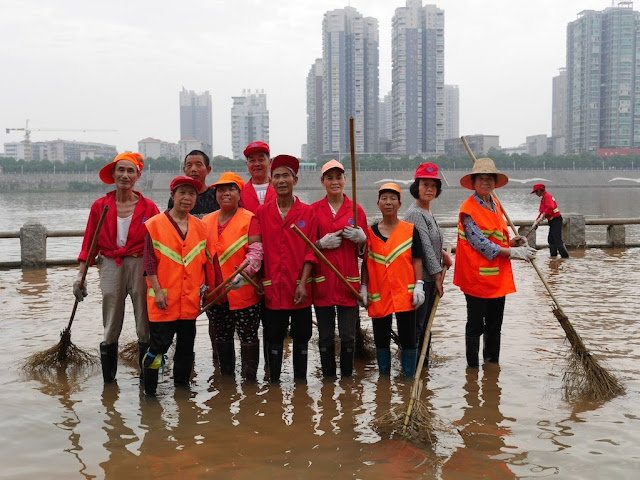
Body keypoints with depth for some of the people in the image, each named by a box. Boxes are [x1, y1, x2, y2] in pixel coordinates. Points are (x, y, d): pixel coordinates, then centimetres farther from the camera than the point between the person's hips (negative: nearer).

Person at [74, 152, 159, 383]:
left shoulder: (149, 207, 0)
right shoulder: (100, 206, 4)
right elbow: (89, 242, 7)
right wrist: (80, 275, 3)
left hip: (141, 266, -1)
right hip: (111, 267, 1)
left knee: (145, 327, 3)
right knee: (111, 329, 6)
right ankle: (108, 379, 18)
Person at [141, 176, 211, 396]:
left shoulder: (199, 226, 9)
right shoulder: (155, 224, -5)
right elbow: (149, 261, -7)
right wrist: (157, 290, -12)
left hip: (190, 299, 5)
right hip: (164, 299, -5)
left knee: (186, 347, 13)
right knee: (159, 345, -4)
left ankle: (182, 386, 27)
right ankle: (149, 392, 8)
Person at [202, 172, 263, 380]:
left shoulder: (249, 219, -6)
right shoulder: (206, 221, 11)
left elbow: (256, 252, -15)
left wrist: (243, 273, -30)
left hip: (243, 291, -5)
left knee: (248, 337, 2)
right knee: (222, 338, 16)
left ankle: (250, 378, 14)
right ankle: (226, 376, 30)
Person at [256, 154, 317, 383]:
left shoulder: (308, 212, 1)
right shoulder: (262, 212, 5)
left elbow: (311, 251, -2)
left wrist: (303, 283, -11)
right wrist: (259, 281, -2)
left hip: (300, 289, -1)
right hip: (272, 288, 1)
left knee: (301, 338, 8)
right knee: (274, 339, 9)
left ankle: (300, 381, 21)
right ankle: (274, 381, 21)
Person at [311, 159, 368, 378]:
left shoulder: (356, 210, 6)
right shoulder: (313, 210, 4)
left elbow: (364, 250, 11)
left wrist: (360, 239, -10)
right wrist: (321, 244, -11)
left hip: (348, 282, 0)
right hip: (322, 282, 0)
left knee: (348, 338, 2)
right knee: (325, 339, 6)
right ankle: (328, 379, 19)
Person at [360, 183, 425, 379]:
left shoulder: (410, 230, 2)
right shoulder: (370, 232, 6)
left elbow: (417, 260, 1)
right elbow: (366, 263, 9)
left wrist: (419, 286, -7)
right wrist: (363, 287, 3)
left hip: (405, 293, -1)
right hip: (378, 295, 2)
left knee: (408, 339, 3)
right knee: (381, 339, 10)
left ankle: (410, 377, 14)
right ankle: (384, 377, 23)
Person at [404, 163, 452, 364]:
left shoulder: (428, 212, 15)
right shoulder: (415, 213, -16)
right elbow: (425, 246, -18)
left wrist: (442, 254, 11)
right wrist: (437, 275, -16)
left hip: (430, 277, 10)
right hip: (420, 277, -10)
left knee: (426, 322, 17)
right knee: (416, 324, -4)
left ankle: (423, 360, 27)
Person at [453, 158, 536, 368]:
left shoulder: (495, 205, 13)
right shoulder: (469, 208, -12)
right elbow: (479, 243, -20)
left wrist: (512, 241, 1)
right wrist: (512, 252, -20)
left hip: (498, 276, 8)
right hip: (476, 275, -8)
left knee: (495, 325, 16)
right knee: (475, 325, 2)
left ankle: (492, 363, 30)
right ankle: (472, 366, 14)